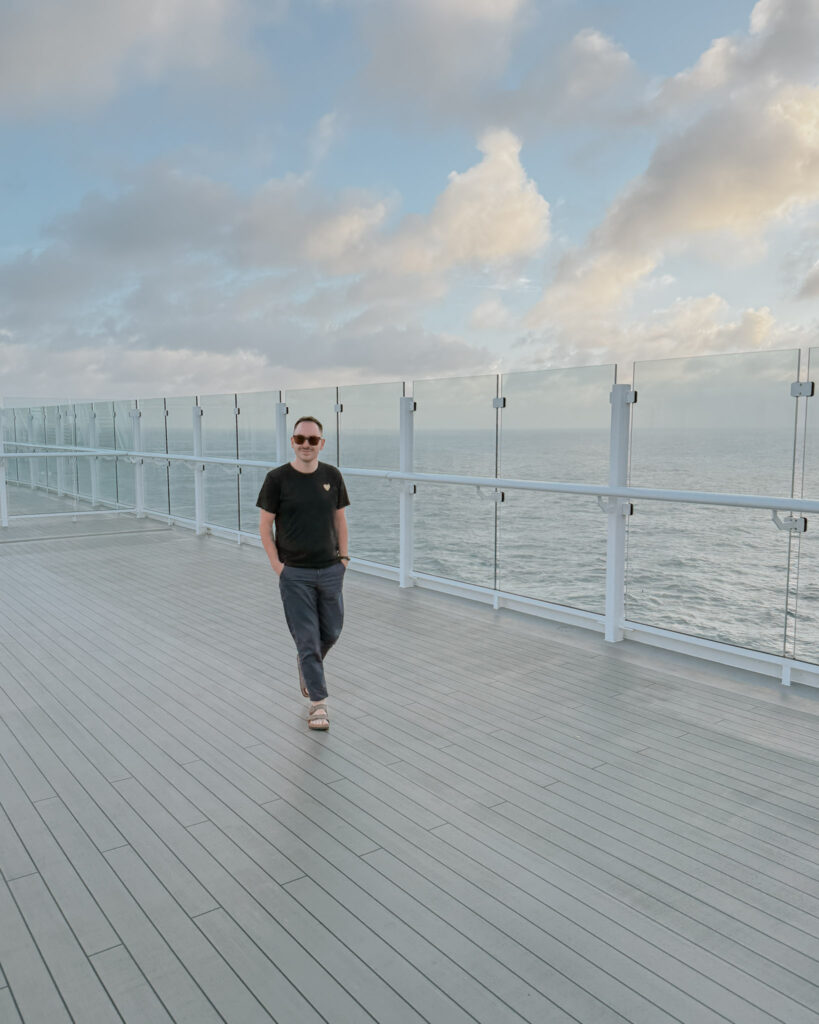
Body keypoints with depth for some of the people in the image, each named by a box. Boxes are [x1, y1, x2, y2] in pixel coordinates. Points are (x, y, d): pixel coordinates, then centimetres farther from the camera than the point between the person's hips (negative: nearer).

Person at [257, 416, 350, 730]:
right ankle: (318, 702, 10)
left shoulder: (332, 476, 2)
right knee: (307, 638, -1)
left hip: (330, 570, 4)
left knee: (331, 631, 14)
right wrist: (276, 563, -8)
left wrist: (344, 555, 5)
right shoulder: (278, 478, -8)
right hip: (294, 573, -3)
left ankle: (307, 664, 44)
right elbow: (265, 524, -3)